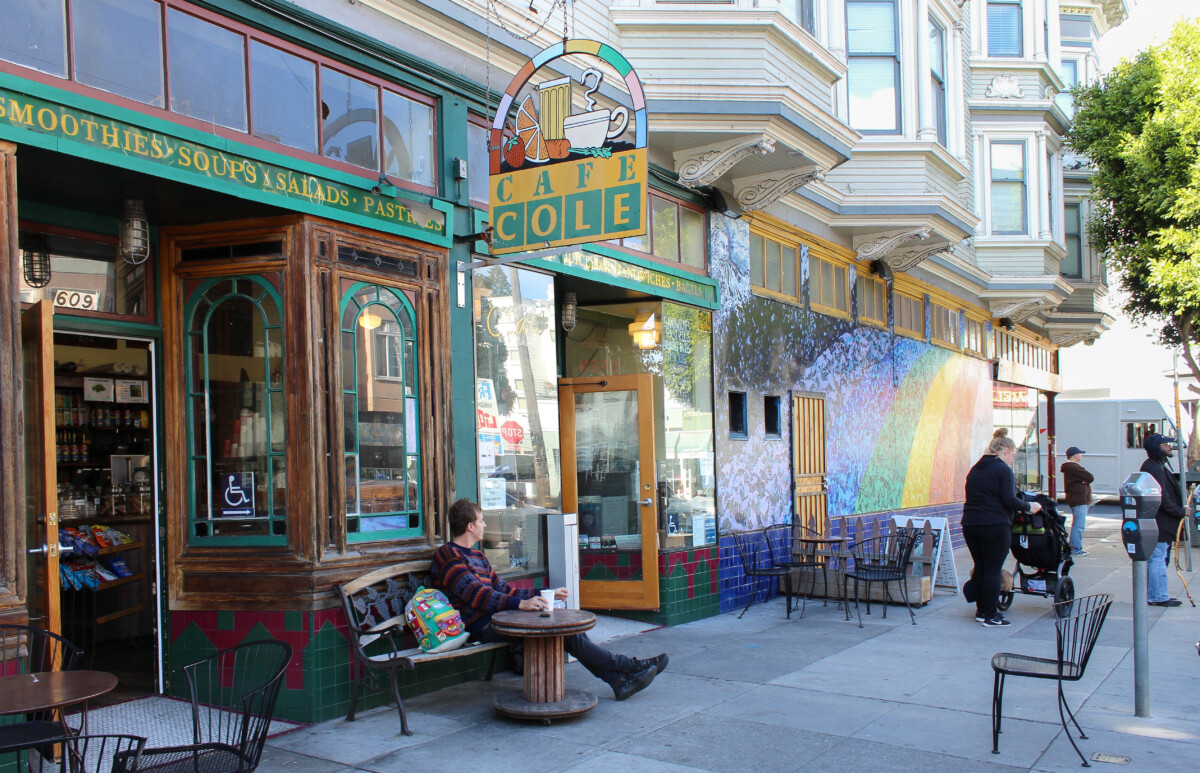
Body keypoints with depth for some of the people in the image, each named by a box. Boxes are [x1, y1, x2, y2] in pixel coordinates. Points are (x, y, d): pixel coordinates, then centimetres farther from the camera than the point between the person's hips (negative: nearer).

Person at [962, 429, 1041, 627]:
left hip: (970, 524, 8)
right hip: (994, 525, -8)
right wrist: (1028, 506, 0)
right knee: (993, 570, -2)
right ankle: (991, 616, 0)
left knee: (980, 567, 15)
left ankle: (981, 610, 21)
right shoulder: (1003, 469, -8)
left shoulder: (975, 469, 17)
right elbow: (1009, 500, -15)